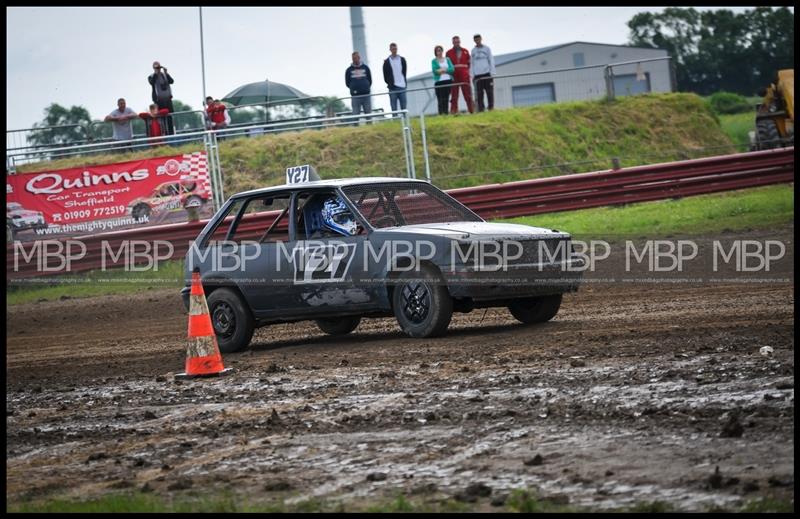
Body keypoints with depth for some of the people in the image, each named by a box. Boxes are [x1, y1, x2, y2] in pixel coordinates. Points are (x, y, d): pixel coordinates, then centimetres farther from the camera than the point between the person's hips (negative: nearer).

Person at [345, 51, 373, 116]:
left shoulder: (365, 68, 9)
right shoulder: (349, 70, 6)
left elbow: (370, 80, 14)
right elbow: (347, 83, 11)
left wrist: (366, 88, 6)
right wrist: (353, 89, 4)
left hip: (366, 94, 1)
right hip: (355, 96, -1)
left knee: (368, 113, 3)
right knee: (356, 114, -3)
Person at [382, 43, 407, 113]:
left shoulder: (402, 60, 11)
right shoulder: (387, 62, 4)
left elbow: (404, 72, 11)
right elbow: (385, 75, 5)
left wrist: (404, 82, 3)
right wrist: (389, 83, -2)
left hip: (402, 87, 2)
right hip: (392, 88, -2)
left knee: (403, 107, 3)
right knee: (394, 107, -2)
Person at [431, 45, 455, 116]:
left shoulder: (447, 59, 13)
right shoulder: (434, 61, 5)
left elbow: (452, 69, 1)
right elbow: (435, 70, -10)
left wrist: (442, 70, -11)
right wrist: (447, 70, -11)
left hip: (448, 81, 3)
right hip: (439, 82, -3)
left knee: (446, 99, 1)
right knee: (440, 99, -9)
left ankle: (446, 113, 3)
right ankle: (441, 113, -11)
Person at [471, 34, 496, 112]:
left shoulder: (486, 48, 7)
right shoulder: (473, 51, 14)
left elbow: (491, 60, 4)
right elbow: (472, 63, 15)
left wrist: (492, 72, -5)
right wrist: (472, 75, 6)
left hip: (487, 73, -2)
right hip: (477, 75, 2)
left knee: (490, 92, -3)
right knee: (479, 94, -1)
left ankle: (491, 108, 0)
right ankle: (480, 110, 0)